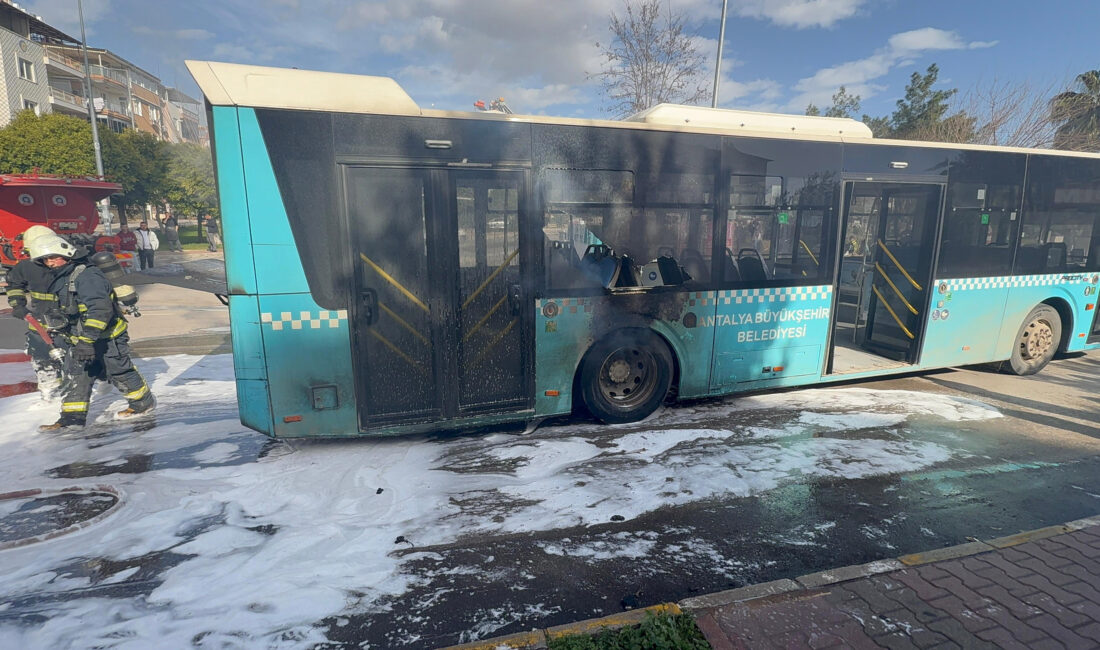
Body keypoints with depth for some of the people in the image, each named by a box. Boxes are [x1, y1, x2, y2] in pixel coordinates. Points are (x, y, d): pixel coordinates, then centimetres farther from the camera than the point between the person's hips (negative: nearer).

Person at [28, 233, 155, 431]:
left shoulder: (87, 276, -22)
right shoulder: (59, 280, 11)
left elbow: (100, 309, -32)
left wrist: (87, 339, -36)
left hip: (107, 337, -9)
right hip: (78, 339, 9)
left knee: (120, 372, 4)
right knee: (75, 376, 7)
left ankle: (144, 402, 21)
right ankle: (72, 417, 12)